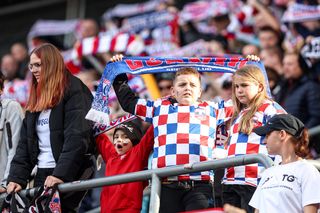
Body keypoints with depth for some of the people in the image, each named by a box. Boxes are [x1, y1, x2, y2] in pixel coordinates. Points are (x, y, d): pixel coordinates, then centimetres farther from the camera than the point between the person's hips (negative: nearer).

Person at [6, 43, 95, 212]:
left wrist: (61, 173, -23)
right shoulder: (35, 101, 20)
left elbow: (77, 137, -15)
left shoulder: (74, 92, -4)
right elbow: (25, 142, 16)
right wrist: (17, 177, 3)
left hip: (69, 174, -7)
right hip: (42, 174, 7)